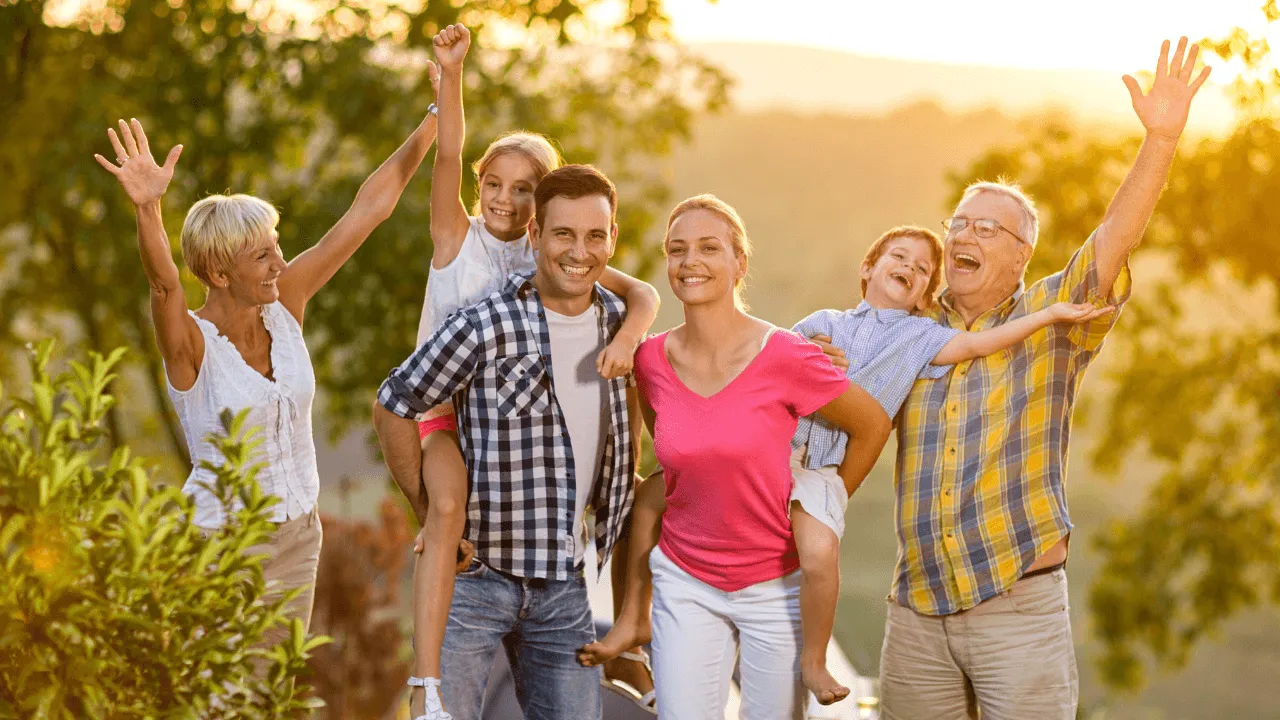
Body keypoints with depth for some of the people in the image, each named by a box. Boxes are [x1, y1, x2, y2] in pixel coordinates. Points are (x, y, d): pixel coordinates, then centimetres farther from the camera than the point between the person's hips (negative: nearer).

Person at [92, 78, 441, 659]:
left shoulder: (286, 304, -3)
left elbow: (369, 208, -3)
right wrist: (148, 209, -61)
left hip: (297, 540, 6)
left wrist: (435, 120, -4)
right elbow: (164, 284, -41)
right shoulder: (191, 342, -18)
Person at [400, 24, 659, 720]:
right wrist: (450, 72, -31)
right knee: (449, 503, -34)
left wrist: (626, 336, -27)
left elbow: (642, 293, -5)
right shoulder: (457, 238, -2)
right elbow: (447, 157, -18)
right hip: (442, 409, -5)